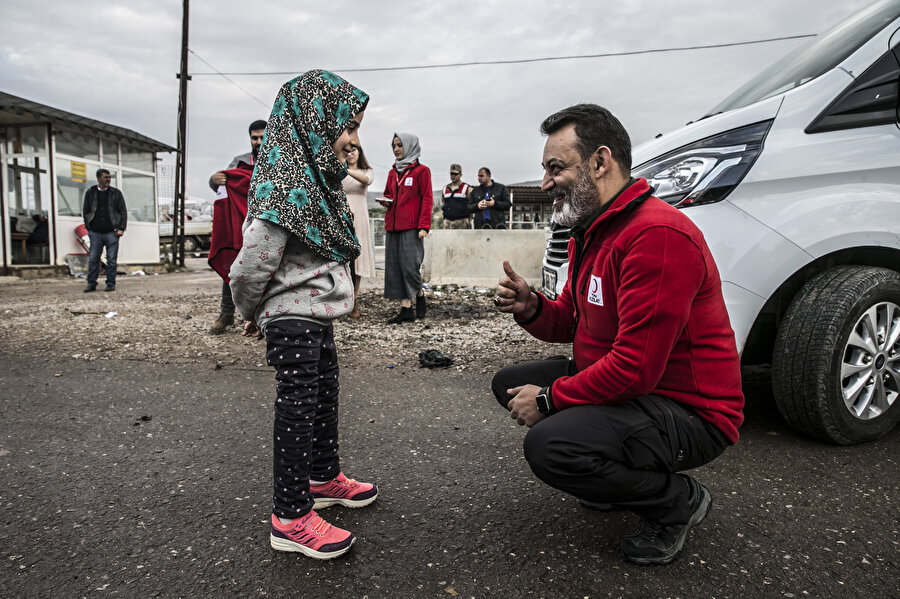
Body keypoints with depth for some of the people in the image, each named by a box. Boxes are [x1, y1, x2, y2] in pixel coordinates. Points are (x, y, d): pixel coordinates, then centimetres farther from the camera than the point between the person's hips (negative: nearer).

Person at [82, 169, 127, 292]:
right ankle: (91, 284, 9)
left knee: (111, 260, 0)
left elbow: (123, 212, 5)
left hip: (111, 232, -1)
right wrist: (89, 228, 5)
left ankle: (110, 284, 7)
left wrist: (121, 228, -4)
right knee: (93, 259, 2)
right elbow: (85, 211, 14)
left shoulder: (116, 193, 7)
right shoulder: (90, 193, 10)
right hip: (95, 233, 1)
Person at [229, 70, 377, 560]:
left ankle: (324, 478, 40)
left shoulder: (316, 180, 12)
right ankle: (290, 518, 13)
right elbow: (250, 266, -23)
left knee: (325, 398, 20)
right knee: (297, 409, -1)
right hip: (292, 322, -10)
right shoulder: (287, 187, -21)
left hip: (317, 317, 10)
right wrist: (253, 315, -5)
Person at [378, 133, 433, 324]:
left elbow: (427, 199, -4)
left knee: (410, 266, -10)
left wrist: (424, 226, -13)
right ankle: (406, 308, 6)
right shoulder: (392, 173, 18)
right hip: (392, 226, 6)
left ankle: (420, 296, 17)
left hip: (411, 227, -6)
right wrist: (385, 200, 4)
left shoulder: (421, 170, 0)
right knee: (394, 267, 1)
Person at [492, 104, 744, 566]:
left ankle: (678, 500, -1)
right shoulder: (590, 232, 9)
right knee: (509, 383, 9)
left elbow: (635, 368, -29)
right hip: (616, 382, 10)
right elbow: (573, 322, 15)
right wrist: (532, 309, -7)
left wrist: (550, 398, -17)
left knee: (548, 445, -30)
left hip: (689, 412, -10)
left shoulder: (658, 234, -26)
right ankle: (623, 472, 16)